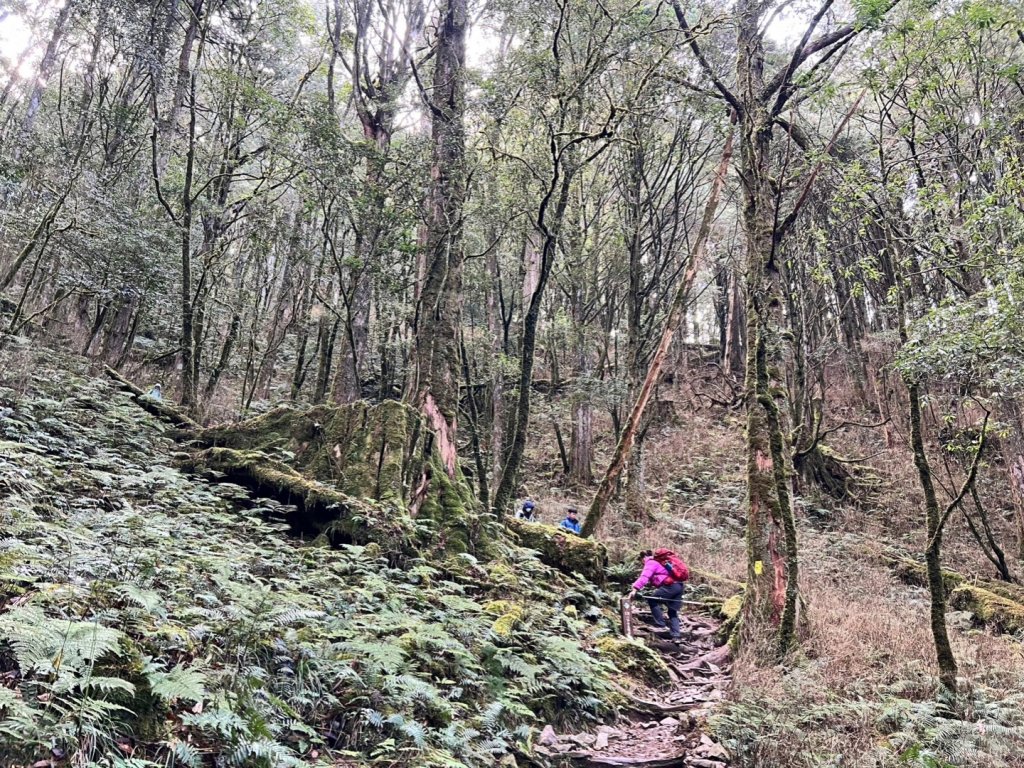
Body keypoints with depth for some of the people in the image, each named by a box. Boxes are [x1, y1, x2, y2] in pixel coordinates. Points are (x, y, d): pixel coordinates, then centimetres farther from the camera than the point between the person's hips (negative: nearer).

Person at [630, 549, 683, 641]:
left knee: (652, 600, 4)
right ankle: (675, 634, 8)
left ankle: (660, 623, 4)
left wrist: (635, 589, -23)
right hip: (678, 586, 9)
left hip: (670, 586, -9)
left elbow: (644, 577, -17)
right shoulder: (657, 562, 28)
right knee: (673, 611, 14)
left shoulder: (650, 563, -2)